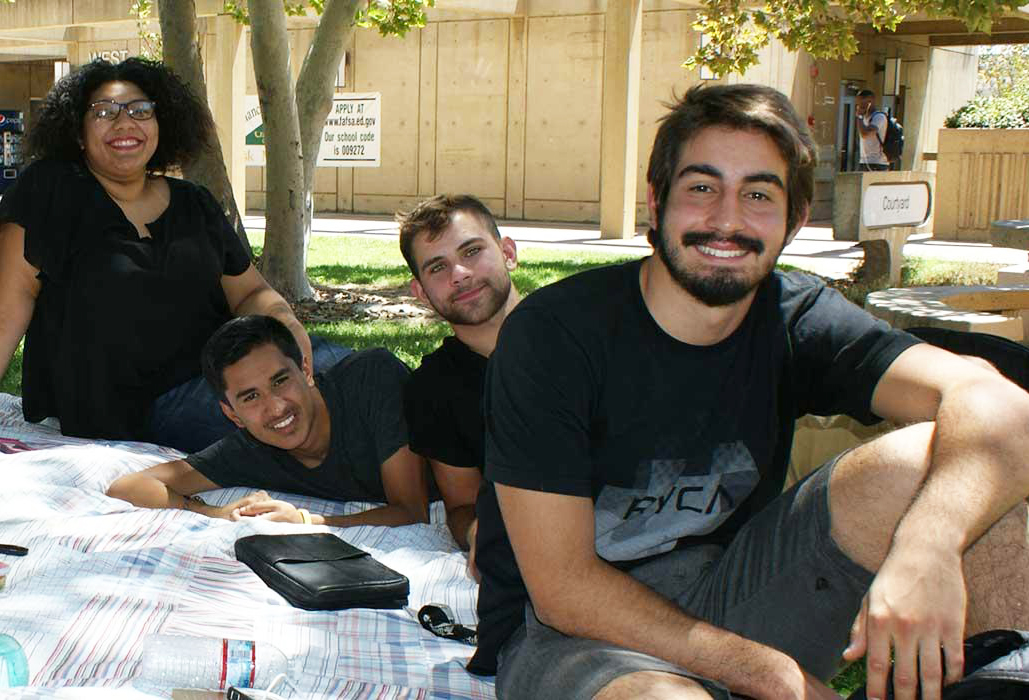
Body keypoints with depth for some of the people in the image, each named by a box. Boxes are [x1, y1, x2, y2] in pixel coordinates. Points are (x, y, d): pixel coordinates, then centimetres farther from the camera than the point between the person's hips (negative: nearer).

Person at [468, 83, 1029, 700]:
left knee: (923, 463, -18)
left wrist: (928, 544, -42)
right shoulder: (550, 333, -16)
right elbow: (562, 587, -17)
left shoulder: (798, 320, -4)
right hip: (568, 629, -4)